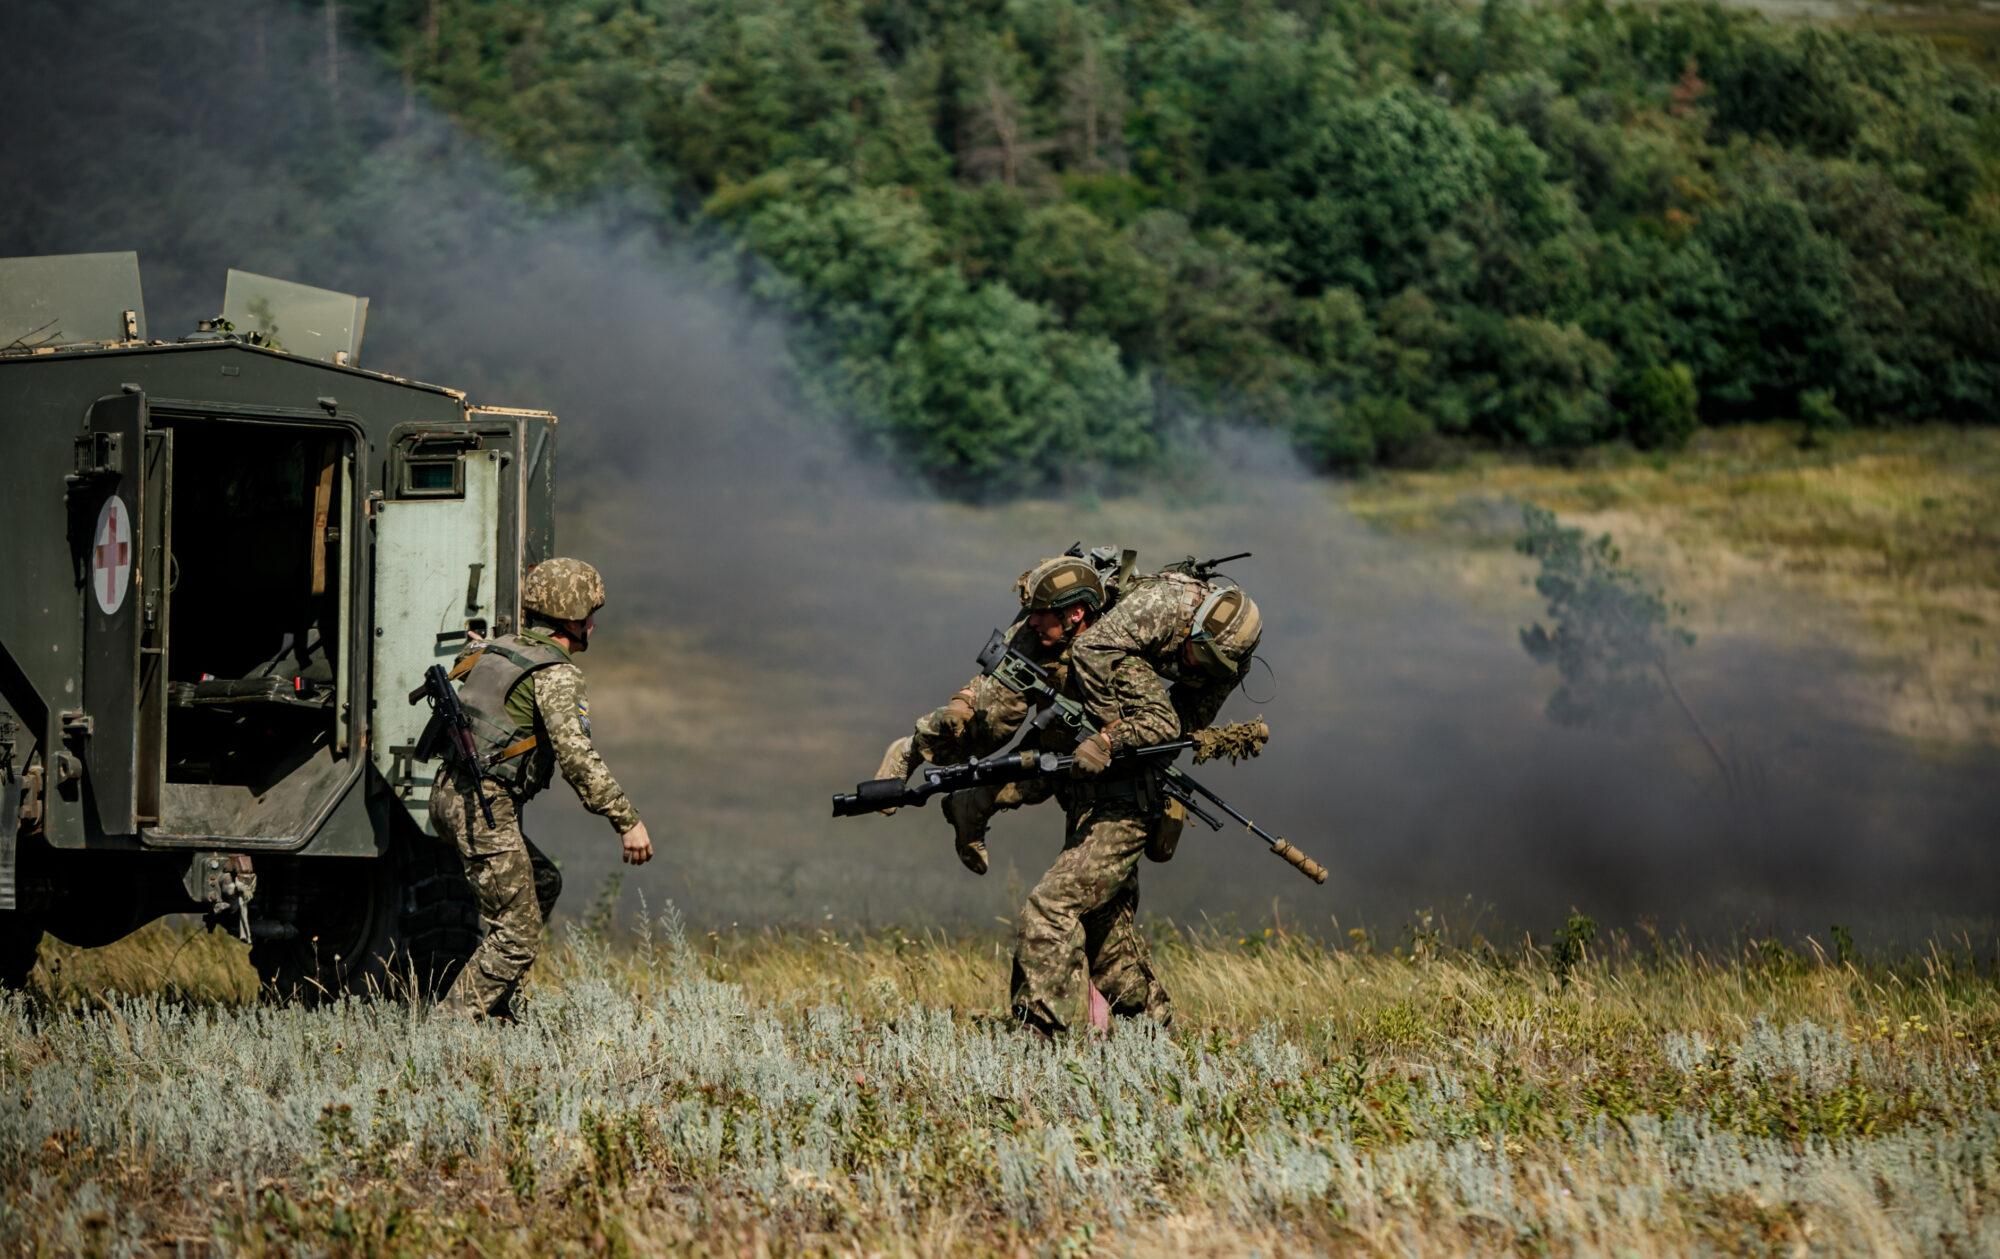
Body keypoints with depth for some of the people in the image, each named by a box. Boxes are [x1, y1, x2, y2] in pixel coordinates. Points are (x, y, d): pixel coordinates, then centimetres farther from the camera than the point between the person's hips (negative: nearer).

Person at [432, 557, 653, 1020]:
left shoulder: (497, 651, 16)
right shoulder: (556, 673, -11)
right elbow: (575, 753, -21)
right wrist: (627, 821, -22)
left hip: (449, 794, 9)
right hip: (485, 807, -9)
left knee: (542, 883, 25)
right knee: (517, 936, -5)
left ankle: (491, 1003, 22)